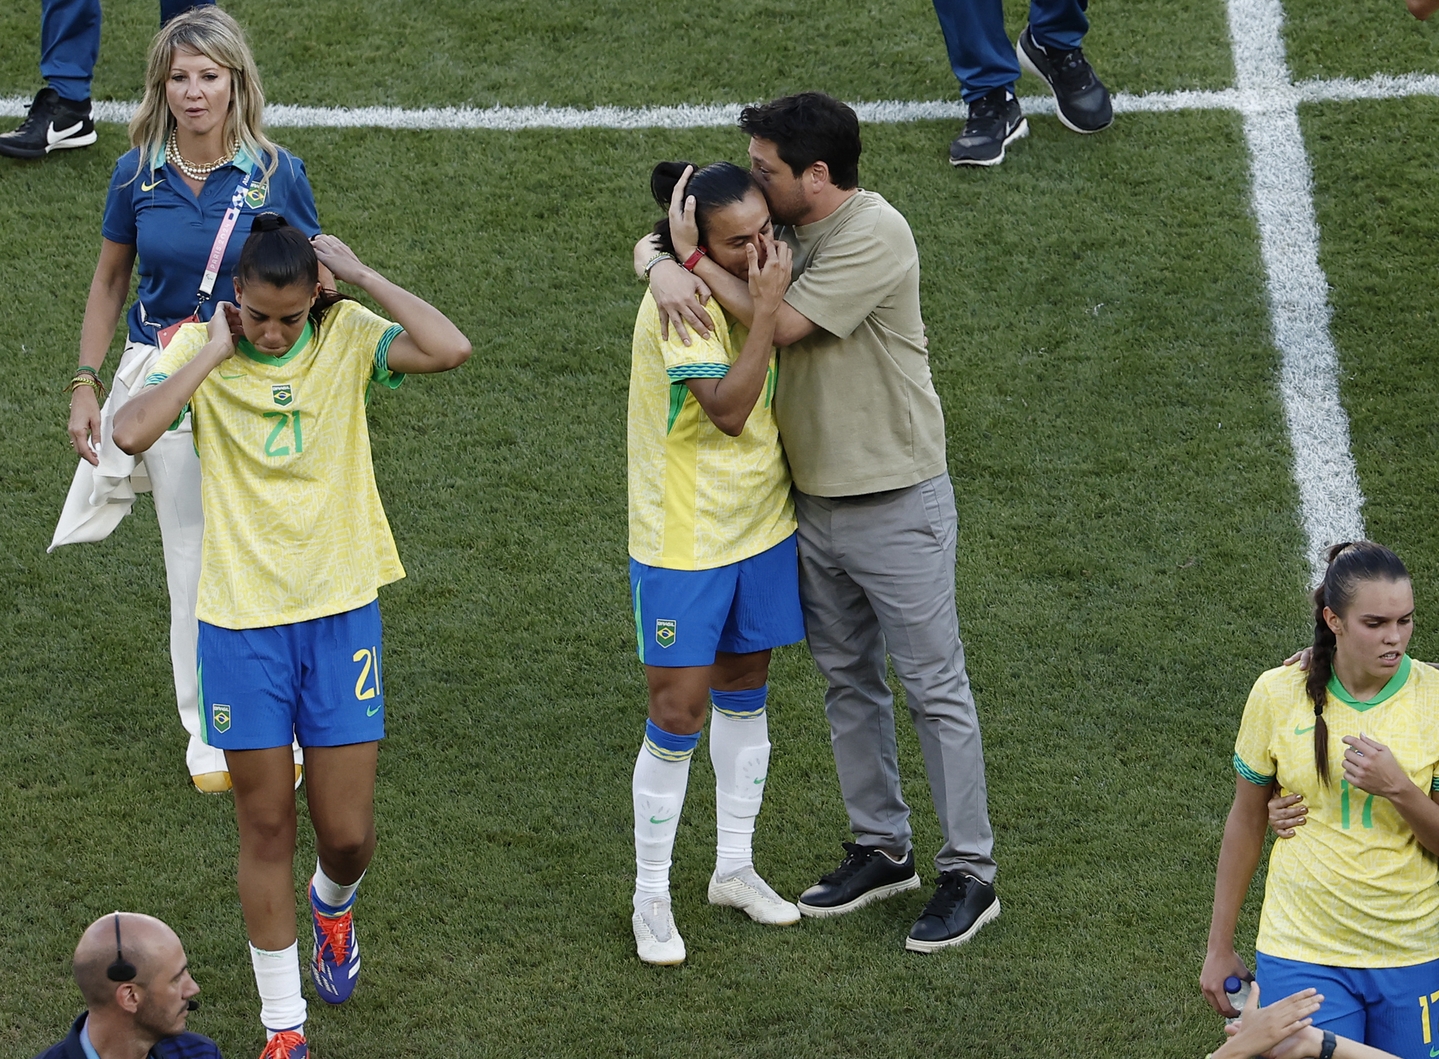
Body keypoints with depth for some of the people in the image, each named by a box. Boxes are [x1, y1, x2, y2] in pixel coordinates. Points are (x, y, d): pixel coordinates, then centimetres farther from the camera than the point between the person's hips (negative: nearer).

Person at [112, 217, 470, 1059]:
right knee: (266, 825, 6)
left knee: (348, 830, 3)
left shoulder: (346, 336, -5)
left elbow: (449, 349, -25)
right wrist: (214, 351, -19)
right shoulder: (202, 349, -6)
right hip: (241, 619, 0)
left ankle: (332, 902, 41)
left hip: (341, 610, 1)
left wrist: (358, 273, -17)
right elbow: (132, 432, -24)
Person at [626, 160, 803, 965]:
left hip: (761, 528, 7)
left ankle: (735, 869, 31)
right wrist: (769, 304, -32)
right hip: (683, 540, -7)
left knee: (745, 693, 17)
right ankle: (652, 898, 9)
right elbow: (727, 409, -31)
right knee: (679, 716, -3)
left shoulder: (748, 279, 1)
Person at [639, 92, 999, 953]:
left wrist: (696, 258, -17)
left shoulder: (874, 234, -19)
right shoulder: (782, 227, 3)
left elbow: (782, 325, -24)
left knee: (936, 687, -1)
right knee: (848, 682, 17)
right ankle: (883, 849, 30)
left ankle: (971, 874, 6)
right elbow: (654, 242, 8)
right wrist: (665, 265, -17)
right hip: (815, 499, 8)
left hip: (896, 503, -8)